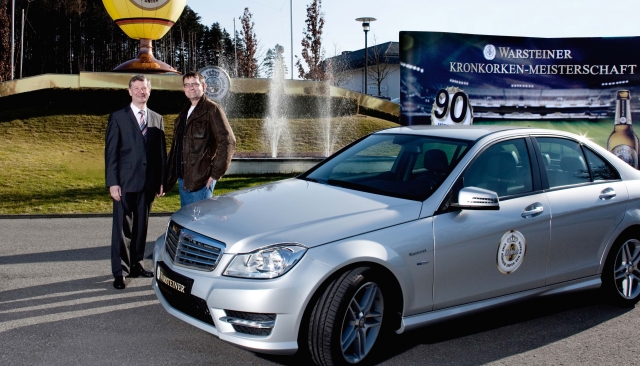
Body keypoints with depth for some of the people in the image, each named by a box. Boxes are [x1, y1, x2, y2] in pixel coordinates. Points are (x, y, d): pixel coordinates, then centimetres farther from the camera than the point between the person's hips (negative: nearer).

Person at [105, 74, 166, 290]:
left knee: (141, 226, 11)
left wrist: (161, 181, 6)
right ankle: (119, 272, 7)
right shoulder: (118, 118, 0)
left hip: (148, 183, 4)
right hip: (125, 182, -4)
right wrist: (112, 183, -10)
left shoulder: (157, 119, 11)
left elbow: (161, 152, 11)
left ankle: (135, 265, 23)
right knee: (122, 227, 0)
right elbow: (110, 152, -4)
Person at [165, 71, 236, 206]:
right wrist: (169, 176, 14)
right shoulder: (184, 112, 16)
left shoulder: (212, 109, -8)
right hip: (182, 179, 8)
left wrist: (216, 173, -16)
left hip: (201, 180, -8)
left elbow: (228, 141, -16)